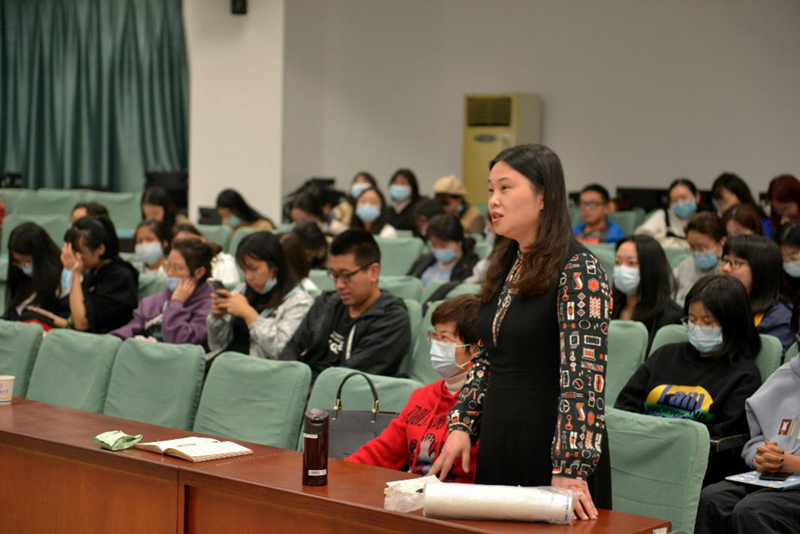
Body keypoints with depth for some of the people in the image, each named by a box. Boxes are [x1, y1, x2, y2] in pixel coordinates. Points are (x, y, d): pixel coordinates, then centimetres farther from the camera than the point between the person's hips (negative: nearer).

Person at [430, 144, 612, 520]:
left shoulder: (579, 272, -15)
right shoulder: (505, 266, 10)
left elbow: (583, 375, -22)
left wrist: (570, 470, -28)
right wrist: (462, 426, 7)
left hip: (549, 443, -7)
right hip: (497, 440, 7)